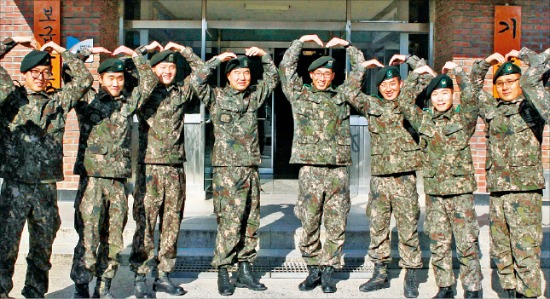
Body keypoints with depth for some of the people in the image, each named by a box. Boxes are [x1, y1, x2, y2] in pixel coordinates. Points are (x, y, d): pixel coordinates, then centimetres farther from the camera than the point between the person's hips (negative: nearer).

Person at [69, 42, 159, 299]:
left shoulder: (129, 102, 13)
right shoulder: (87, 100, 5)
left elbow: (149, 81, 17)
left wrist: (134, 54, 14)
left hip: (119, 178, 3)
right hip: (92, 176, -3)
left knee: (114, 237, 5)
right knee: (89, 234, -7)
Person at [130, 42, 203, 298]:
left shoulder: (181, 92, 12)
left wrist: (182, 49, 12)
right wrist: (145, 50, 4)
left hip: (176, 168, 3)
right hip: (150, 166, -3)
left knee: (171, 223, 7)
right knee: (145, 224, -4)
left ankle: (164, 275, 16)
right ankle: (140, 277, 4)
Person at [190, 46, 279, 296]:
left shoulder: (253, 97, 15)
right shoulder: (217, 97, 2)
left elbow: (272, 79, 26)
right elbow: (197, 81, -13)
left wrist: (264, 56, 14)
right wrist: (218, 59, -9)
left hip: (251, 168, 6)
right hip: (226, 169, -5)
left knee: (250, 221, 8)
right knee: (229, 222, -8)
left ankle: (244, 270, 17)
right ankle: (222, 273, 1)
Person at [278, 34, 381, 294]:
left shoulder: (343, 95, 17)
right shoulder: (299, 94, 11)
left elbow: (360, 70, 22)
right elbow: (286, 66, 7)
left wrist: (346, 45, 18)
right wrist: (302, 41, 10)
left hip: (338, 168, 2)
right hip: (310, 168, -2)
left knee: (336, 224, 2)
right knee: (309, 223, 1)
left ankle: (327, 272, 12)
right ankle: (313, 270, 14)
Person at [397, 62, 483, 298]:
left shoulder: (463, 118, 1)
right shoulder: (424, 120, 9)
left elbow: (470, 97, -15)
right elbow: (404, 102, 7)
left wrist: (457, 71, -9)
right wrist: (415, 76, 6)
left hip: (461, 190, -3)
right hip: (434, 192, 3)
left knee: (467, 243, -1)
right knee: (438, 244, 8)